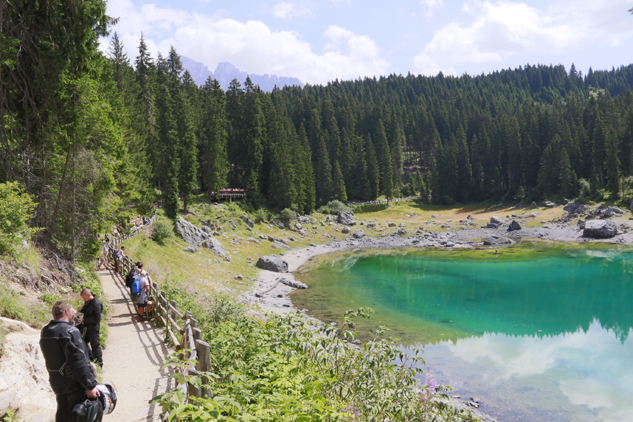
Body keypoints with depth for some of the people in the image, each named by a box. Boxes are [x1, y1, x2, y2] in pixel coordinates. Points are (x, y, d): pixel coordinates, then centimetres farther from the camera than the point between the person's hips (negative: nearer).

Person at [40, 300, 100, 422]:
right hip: (74, 384, -8)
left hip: (57, 383, 8)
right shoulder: (70, 332, -22)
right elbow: (79, 362, -25)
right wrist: (90, 386, -22)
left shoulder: (45, 331, 5)